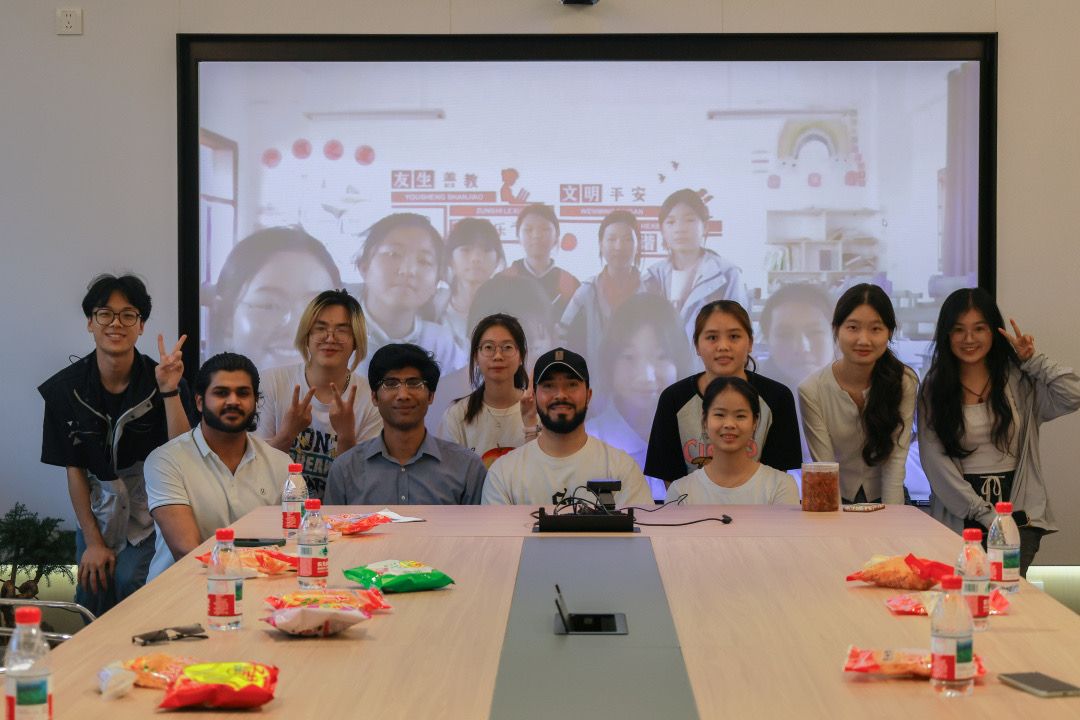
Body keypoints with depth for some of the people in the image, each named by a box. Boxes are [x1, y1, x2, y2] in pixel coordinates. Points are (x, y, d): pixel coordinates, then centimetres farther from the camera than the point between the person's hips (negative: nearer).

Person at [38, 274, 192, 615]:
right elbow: (74, 468, -2)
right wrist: (93, 541, -5)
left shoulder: (161, 382, -11)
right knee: (92, 608, 1)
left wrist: (169, 392, -29)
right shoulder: (65, 388, -6)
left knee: (132, 585, -18)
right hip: (97, 513, 2)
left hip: (150, 515, -2)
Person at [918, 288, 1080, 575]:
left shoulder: (1019, 379, 7)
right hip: (960, 517, 0)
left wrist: (1033, 360, -1)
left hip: (1018, 512, 0)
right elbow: (935, 460, -3)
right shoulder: (933, 389, 5)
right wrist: (984, 515, -11)